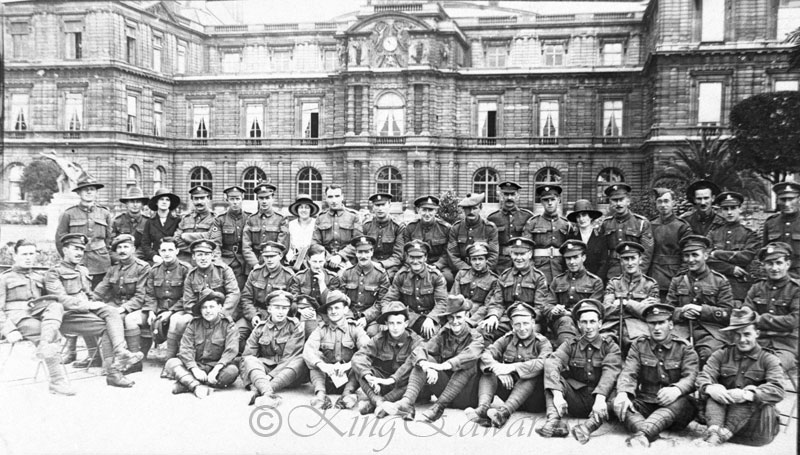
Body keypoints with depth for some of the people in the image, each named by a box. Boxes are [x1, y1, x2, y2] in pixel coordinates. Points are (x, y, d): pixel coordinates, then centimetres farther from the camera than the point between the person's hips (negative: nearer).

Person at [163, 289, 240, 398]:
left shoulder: (228, 324, -2)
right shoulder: (194, 324, 5)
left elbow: (231, 351, -14)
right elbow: (185, 349, -5)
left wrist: (215, 370, -27)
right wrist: (195, 369, -22)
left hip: (218, 366, -2)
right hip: (196, 366, 2)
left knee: (232, 371, -33)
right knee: (171, 363, -19)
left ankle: (187, 384, -31)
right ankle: (197, 386, -40)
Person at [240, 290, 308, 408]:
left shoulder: (295, 327, 0)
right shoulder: (260, 328, 7)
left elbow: (289, 358, -10)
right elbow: (247, 356, 2)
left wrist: (269, 376, -23)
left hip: (287, 374, -1)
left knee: (301, 359, -31)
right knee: (250, 360, -26)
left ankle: (260, 391, -48)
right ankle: (268, 393, -56)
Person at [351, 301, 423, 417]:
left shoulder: (415, 341, -9)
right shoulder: (379, 339, -3)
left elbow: (411, 364, -27)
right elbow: (359, 356, -17)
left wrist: (392, 379, -40)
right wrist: (369, 377, -35)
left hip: (402, 385, -2)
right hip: (381, 384, 2)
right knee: (358, 365, -19)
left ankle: (371, 401, -34)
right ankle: (377, 400, -35)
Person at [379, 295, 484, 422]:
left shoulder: (475, 338, -3)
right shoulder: (443, 335, 7)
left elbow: (470, 355, -28)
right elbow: (419, 350, -11)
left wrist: (443, 366, -44)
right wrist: (426, 365, -35)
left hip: (465, 397, -3)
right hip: (445, 391, 3)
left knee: (469, 364, -29)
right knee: (425, 359, -15)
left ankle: (439, 406, -34)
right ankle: (407, 402, -36)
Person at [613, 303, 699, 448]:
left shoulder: (684, 348, 4)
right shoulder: (639, 345, 9)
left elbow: (690, 377, -12)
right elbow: (628, 372, -3)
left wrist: (676, 389, -36)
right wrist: (622, 393, -27)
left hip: (672, 404, -2)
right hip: (645, 402, 2)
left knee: (681, 402, -35)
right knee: (619, 404, -26)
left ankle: (642, 434, -56)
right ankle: (649, 435, -51)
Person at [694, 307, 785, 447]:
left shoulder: (768, 359, 3)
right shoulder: (722, 354, 11)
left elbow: (777, 391, -15)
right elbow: (703, 377, -4)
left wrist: (748, 394, -34)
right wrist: (709, 388, -31)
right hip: (723, 412, 2)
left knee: (752, 391, -28)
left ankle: (723, 434, -39)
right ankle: (714, 429, -45)